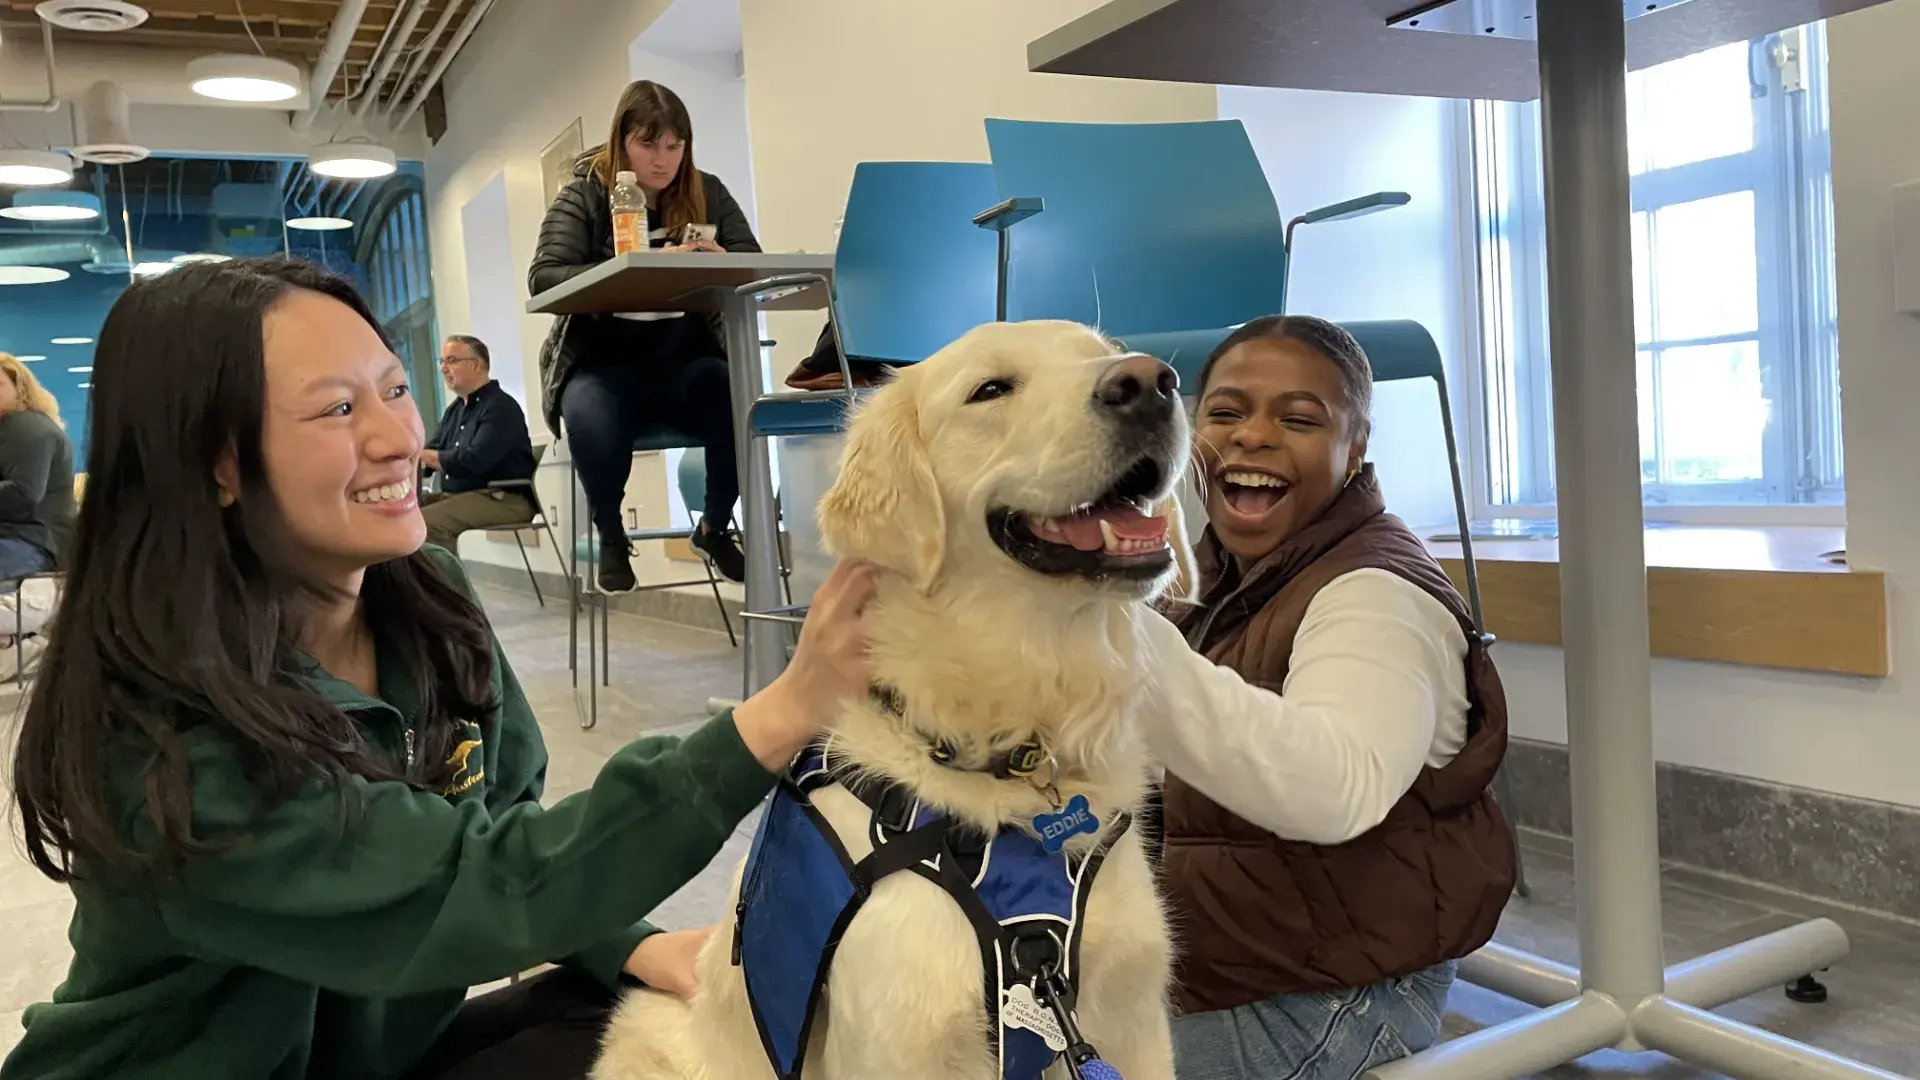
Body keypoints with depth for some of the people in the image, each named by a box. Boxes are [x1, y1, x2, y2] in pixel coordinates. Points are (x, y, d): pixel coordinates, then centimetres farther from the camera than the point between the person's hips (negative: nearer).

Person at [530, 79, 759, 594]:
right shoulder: (584, 195, 0)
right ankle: (611, 537, -3)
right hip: (604, 362, -2)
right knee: (591, 422, -37)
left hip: (685, 360, 2)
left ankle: (714, 527, 1)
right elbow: (543, 277, -12)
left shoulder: (706, 193, 8)